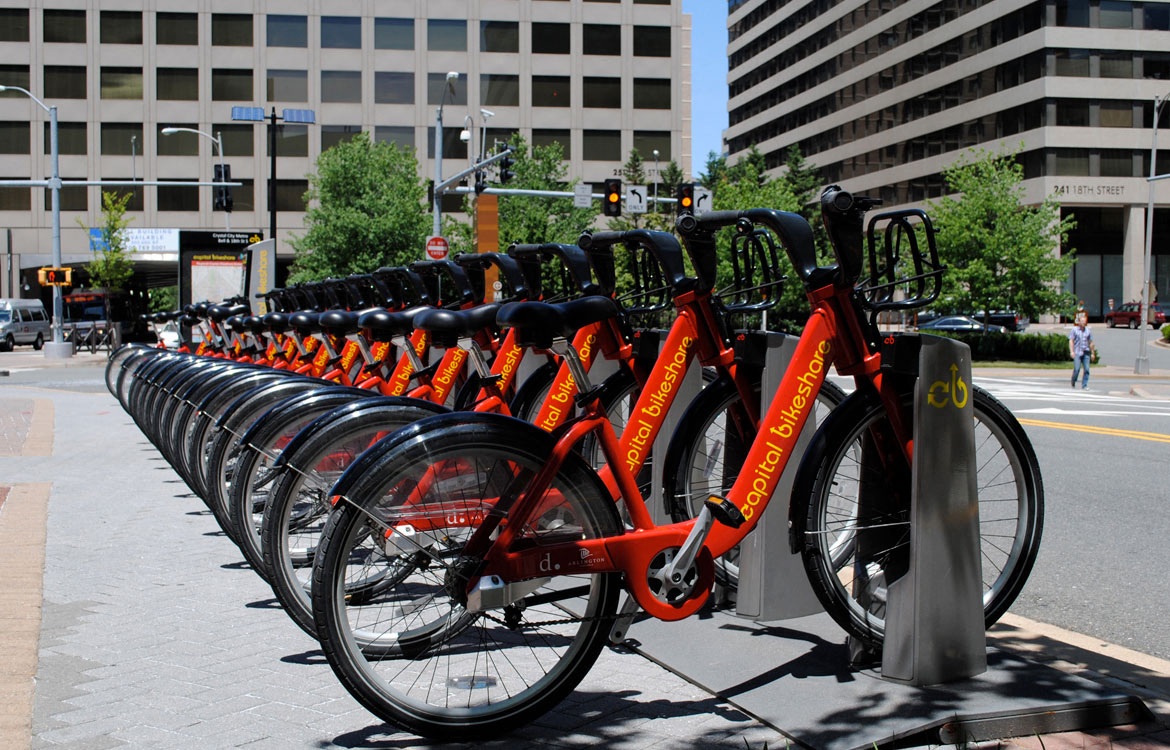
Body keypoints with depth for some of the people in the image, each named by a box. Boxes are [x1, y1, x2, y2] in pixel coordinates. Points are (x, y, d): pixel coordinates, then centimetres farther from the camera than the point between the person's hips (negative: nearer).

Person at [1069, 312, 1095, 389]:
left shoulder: (1088, 331, 12)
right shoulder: (1074, 330, 3)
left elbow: (1091, 343, 17)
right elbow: (1071, 341, -3)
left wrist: (1092, 353, 14)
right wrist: (1071, 351, -14)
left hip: (1086, 353, 3)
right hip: (1077, 353, -3)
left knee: (1087, 369, -7)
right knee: (1077, 369, -11)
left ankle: (1084, 385, 0)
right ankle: (1073, 383, 12)